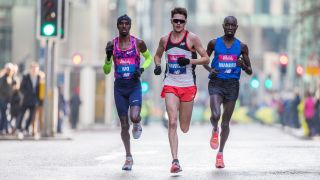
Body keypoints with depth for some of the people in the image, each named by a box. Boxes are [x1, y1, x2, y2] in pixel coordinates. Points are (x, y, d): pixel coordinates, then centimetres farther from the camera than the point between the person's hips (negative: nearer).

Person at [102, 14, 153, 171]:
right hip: (120, 87, 2)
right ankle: (128, 158, 16)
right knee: (124, 125, 3)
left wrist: (142, 69, -4)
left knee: (134, 117, -24)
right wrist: (108, 57, -13)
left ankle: (137, 125, 15)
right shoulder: (111, 45, 2)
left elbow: (149, 57, 16)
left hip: (135, 86, -2)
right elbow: (106, 71, 6)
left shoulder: (138, 43, -2)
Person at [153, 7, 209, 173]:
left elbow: (206, 59, -1)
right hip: (170, 85, 1)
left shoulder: (192, 38, -3)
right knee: (172, 123, -15)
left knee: (184, 128, 8)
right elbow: (157, 55, 25)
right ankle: (175, 161, -17)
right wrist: (157, 66, 4)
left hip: (188, 86, -1)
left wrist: (189, 61, -16)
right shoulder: (165, 39, 7)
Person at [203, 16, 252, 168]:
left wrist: (243, 66, -14)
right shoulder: (214, 43, 3)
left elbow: (250, 71, 9)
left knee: (226, 122, 5)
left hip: (232, 85, 1)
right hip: (216, 83, -1)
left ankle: (220, 153, 20)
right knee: (215, 115, -23)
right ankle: (215, 130, 14)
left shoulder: (241, 46, 5)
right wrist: (210, 70, -4)